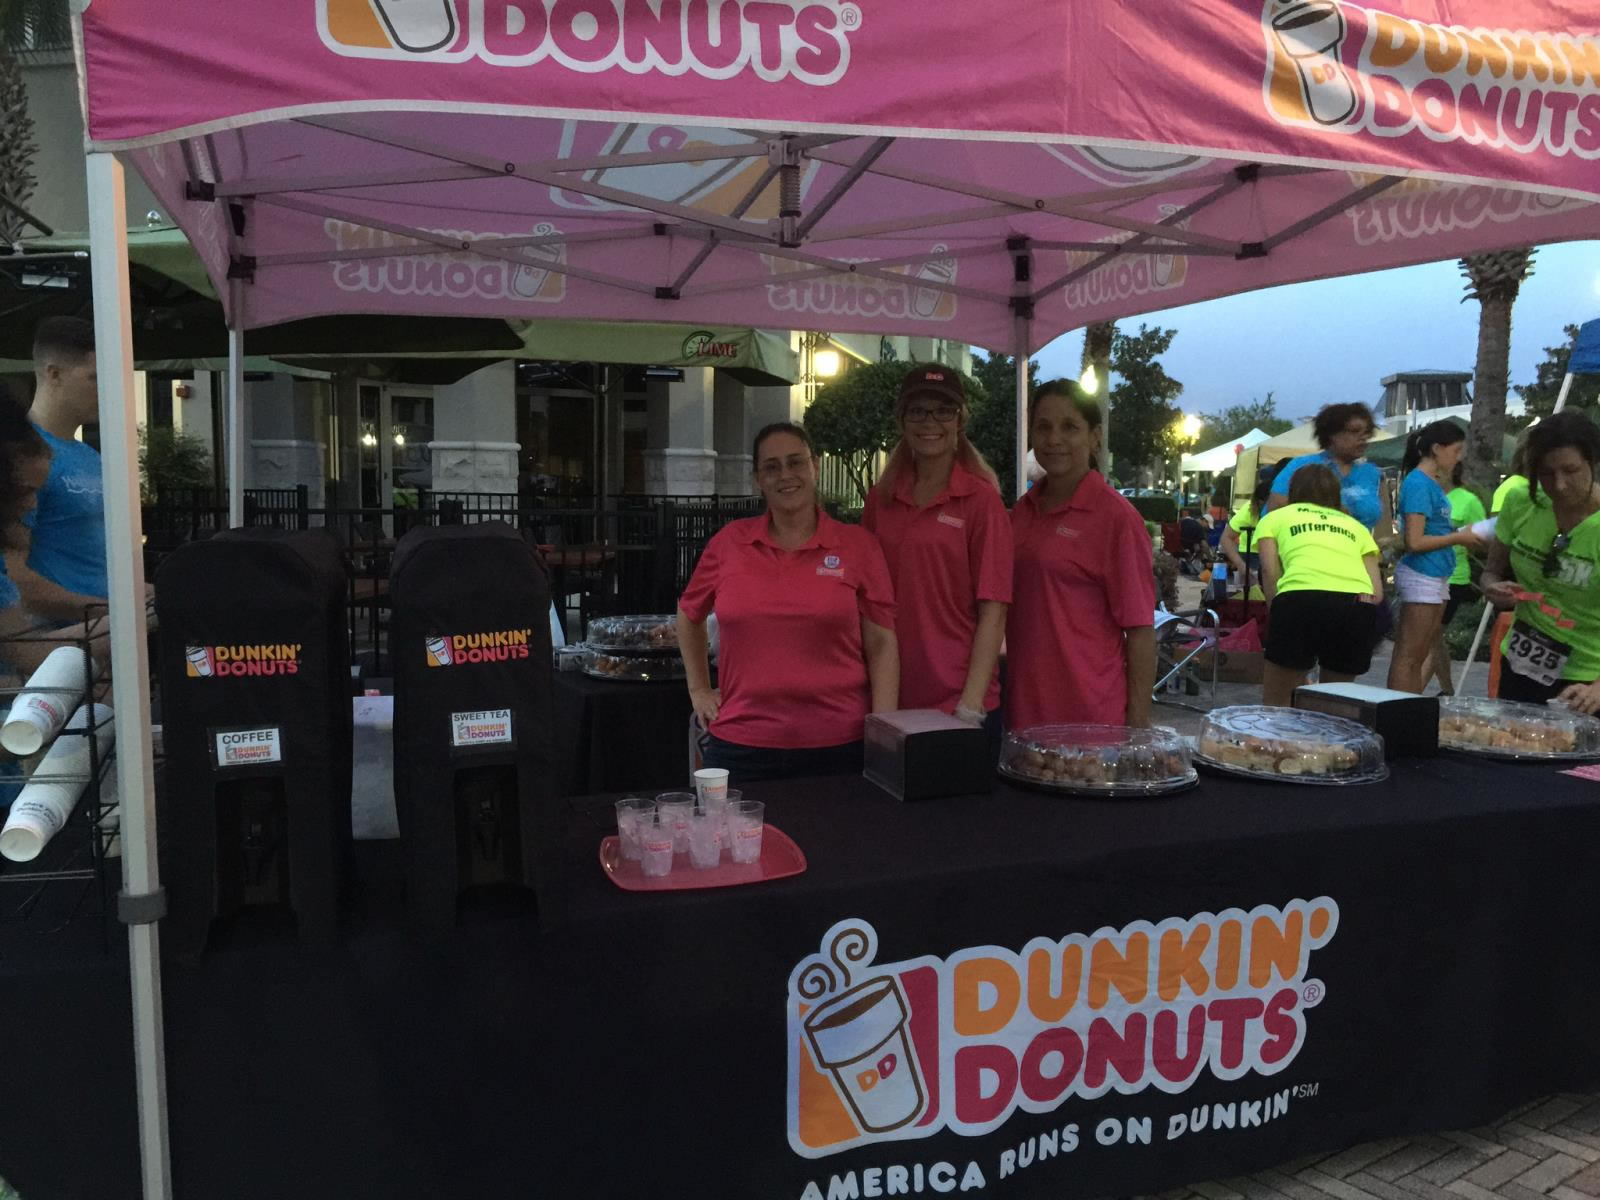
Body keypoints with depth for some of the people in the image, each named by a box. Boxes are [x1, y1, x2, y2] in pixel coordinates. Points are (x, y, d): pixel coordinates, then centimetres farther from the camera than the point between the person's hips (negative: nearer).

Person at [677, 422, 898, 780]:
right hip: (741, 745, 1)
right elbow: (689, 616, 19)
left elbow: (881, 643, -1)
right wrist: (699, 690, 13)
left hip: (838, 746, -1)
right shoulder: (730, 542, 3)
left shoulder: (858, 545, -1)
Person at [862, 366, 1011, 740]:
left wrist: (970, 707, -15)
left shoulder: (982, 499, -7)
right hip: (892, 700, 4)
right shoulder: (879, 499, 4)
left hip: (959, 702, -3)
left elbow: (992, 611, -9)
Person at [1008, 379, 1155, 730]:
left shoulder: (1116, 517, -9)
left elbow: (1140, 629, -10)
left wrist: (1138, 723, -13)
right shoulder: (1022, 511, 7)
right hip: (1024, 709, 5)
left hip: (1090, 715, -5)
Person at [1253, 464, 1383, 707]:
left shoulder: (1275, 517, 27)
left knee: (1275, 701, 12)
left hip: (1303, 598, -3)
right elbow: (1377, 590, 20)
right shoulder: (1355, 525, 34)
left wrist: (1279, 620, 13)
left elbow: (1270, 572, 8)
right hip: (1359, 605, 3)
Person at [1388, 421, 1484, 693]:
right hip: (1421, 576, -10)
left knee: (1419, 657, 12)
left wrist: (1461, 534, 3)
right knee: (1407, 656, -6)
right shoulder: (1419, 483, -14)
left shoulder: (1433, 483, 13)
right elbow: (1415, 542, -20)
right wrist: (1458, 538, -11)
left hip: (1436, 576, 10)